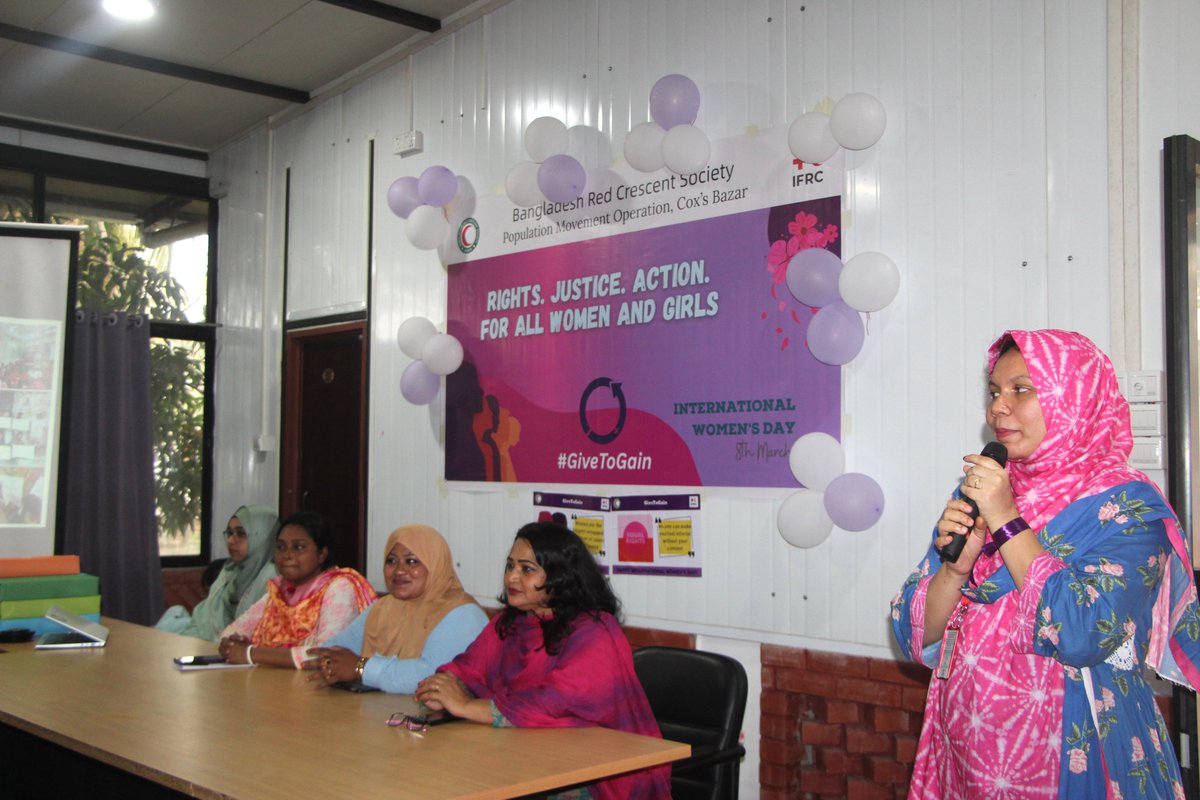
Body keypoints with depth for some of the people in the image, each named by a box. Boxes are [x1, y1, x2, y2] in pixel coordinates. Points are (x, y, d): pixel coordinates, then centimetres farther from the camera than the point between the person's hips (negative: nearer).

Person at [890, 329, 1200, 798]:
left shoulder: (1126, 505, -9)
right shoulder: (974, 494, 3)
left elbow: (1086, 635, -24)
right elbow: (917, 639, 0)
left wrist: (1007, 522, -20)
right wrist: (957, 566, -17)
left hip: (1073, 759, -4)